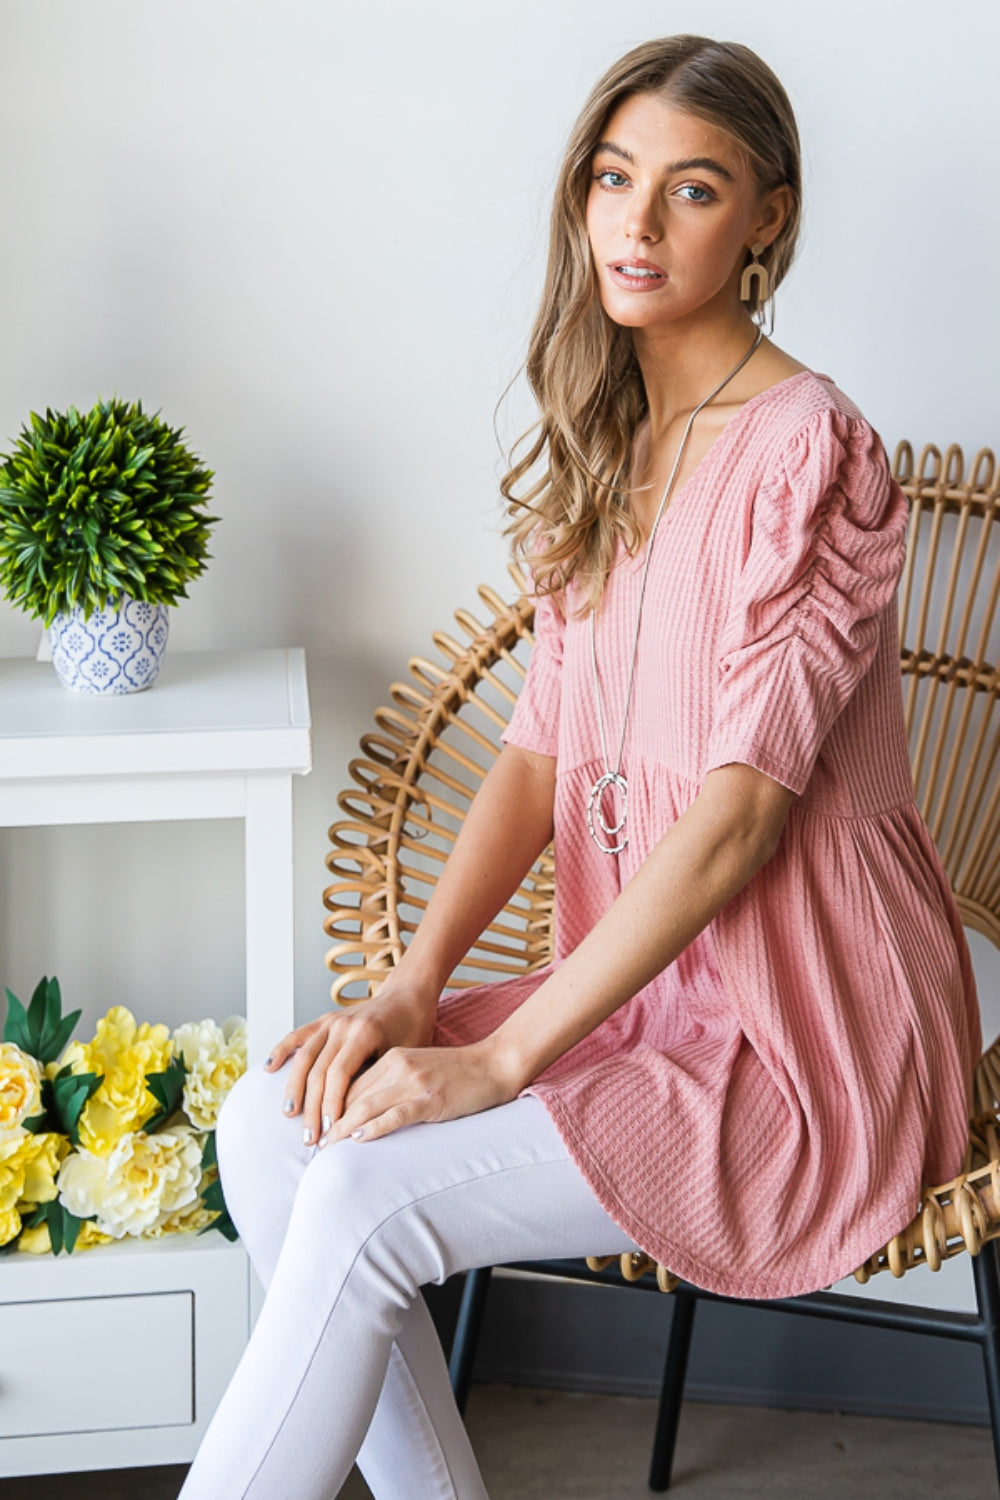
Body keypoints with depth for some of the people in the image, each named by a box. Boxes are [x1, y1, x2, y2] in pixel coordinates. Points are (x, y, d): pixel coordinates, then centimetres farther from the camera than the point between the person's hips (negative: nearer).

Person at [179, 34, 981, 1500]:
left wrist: (502, 1058, -21)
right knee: (272, 1121, -7)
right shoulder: (598, 445, 10)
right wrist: (412, 984, -7)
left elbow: (737, 811, -21)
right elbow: (542, 749, 7)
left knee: (365, 1198, -20)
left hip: (807, 1044, -7)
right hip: (640, 989, 8)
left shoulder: (809, 450, -16)